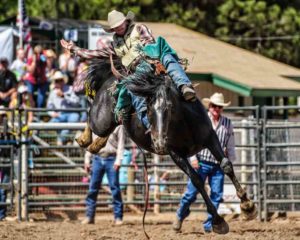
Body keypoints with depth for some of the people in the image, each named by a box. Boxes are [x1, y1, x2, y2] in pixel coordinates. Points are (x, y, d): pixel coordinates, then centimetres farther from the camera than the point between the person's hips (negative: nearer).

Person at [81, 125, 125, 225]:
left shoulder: (118, 126, 2)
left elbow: (121, 143, -2)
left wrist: (118, 160, -12)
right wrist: (87, 160, 11)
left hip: (111, 159, -3)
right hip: (97, 158, 3)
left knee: (115, 188, -4)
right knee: (93, 187, 1)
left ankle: (118, 217, 0)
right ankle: (89, 216, 6)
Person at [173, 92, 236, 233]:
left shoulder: (227, 124, 7)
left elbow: (230, 146, 14)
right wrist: (193, 158, -10)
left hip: (218, 165, 3)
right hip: (201, 163, -3)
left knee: (216, 195, -2)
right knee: (192, 193, -2)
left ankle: (209, 225, 7)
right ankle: (180, 216, 23)